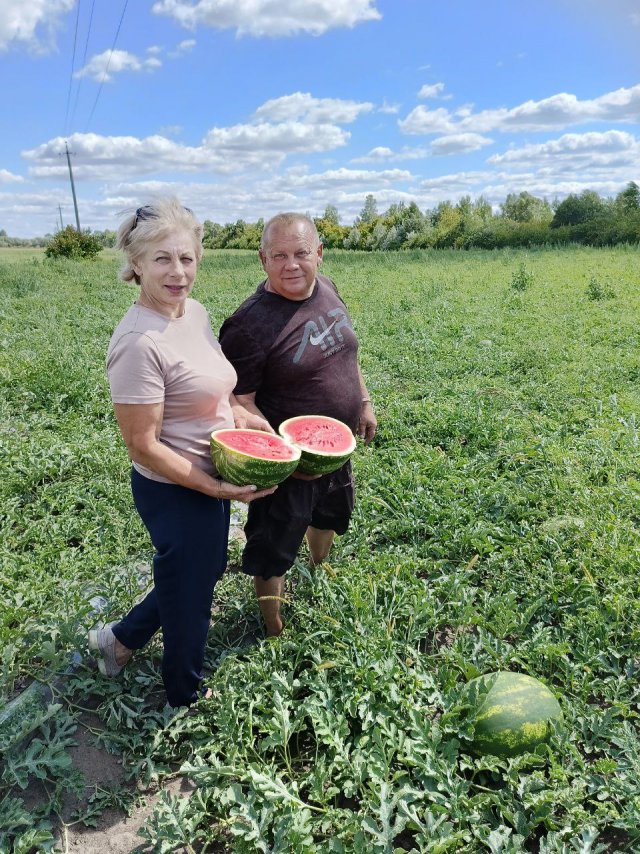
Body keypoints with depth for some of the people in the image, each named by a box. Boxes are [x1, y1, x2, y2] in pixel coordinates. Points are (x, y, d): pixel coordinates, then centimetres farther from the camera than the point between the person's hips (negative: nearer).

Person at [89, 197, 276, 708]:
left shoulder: (195, 311, -1)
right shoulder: (140, 343, -27)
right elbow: (143, 445, -24)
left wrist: (241, 414, 0)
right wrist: (217, 489, -22)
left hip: (210, 480, 9)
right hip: (175, 493, -8)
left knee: (206, 571, 28)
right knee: (189, 591, 15)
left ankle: (120, 640, 50)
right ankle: (186, 697, 44)